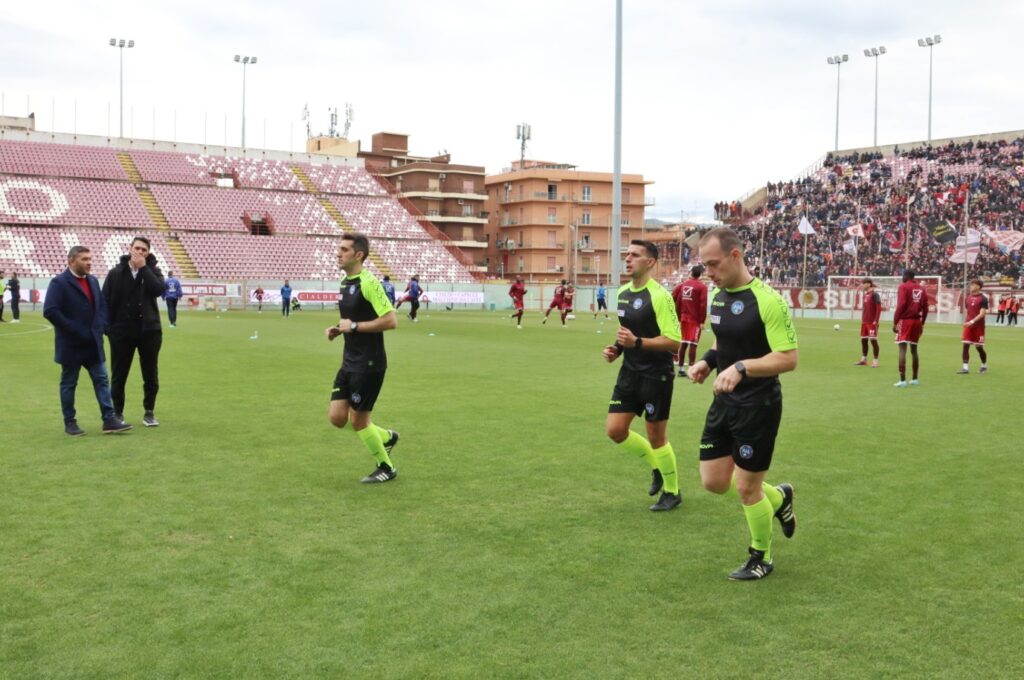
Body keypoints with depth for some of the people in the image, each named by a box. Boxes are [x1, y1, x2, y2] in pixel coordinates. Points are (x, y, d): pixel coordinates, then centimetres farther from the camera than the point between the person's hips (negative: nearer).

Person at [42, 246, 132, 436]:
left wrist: (99, 328, -2)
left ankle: (109, 420, 4)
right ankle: (70, 422, 16)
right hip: (71, 345, -6)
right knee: (69, 383, 6)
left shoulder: (93, 281, 11)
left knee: (101, 380, 3)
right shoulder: (59, 282, -11)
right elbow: (50, 311, -20)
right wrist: (75, 331, -20)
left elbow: (102, 306, 16)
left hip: (93, 343, 6)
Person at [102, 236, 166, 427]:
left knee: (151, 375, 7)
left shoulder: (152, 271, 3)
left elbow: (159, 289, -17)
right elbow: (106, 301, 0)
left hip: (149, 330, 1)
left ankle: (149, 412, 19)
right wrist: (108, 328, -6)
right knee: (119, 375, 7)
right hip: (122, 331, -1)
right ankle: (117, 413, 20)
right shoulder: (116, 273, 1)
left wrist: (144, 268, -16)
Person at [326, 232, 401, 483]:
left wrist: (354, 326, -19)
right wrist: (337, 329, 5)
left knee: (358, 420, 1)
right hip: (349, 362, 8)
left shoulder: (368, 283, -17)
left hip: (369, 364, -8)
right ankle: (386, 437, 27)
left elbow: (391, 321, -23)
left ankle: (386, 468, 22)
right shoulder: (344, 283, 11)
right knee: (336, 417, 5)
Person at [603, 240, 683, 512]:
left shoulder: (659, 296, -18)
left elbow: (674, 342, -22)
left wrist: (637, 342, -31)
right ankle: (657, 467, 29)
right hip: (629, 372, 7)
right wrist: (616, 349, 4)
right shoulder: (622, 293, 7)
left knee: (656, 436, 3)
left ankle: (672, 492, 24)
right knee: (614, 430, 4)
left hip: (656, 375, -7)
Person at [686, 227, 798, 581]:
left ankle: (761, 558, 27)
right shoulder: (717, 295, 5)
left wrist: (741, 368, -33)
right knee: (714, 481, 10)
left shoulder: (767, 301, -20)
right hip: (724, 403, 8)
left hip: (757, 405, -8)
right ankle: (778, 498, 36)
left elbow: (788, 358, -22)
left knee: (746, 487, 2)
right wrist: (707, 360, 1)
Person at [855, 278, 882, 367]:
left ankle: (875, 361, -1)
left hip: (872, 322, -8)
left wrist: (876, 320, -19)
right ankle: (863, 359, 22)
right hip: (864, 322, 8)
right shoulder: (865, 294, 13)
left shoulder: (874, 294, -10)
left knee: (873, 340, -6)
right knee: (863, 340, 12)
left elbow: (879, 308, -14)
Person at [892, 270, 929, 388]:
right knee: (914, 349, 16)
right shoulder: (922, 289, 12)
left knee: (902, 349, -9)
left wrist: (895, 322, -11)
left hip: (905, 320, -6)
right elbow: (925, 308, 11)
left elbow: (901, 305, -14)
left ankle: (903, 380, -16)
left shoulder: (903, 287, -4)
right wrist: (922, 324, 19)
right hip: (917, 321, 6)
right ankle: (915, 379, 21)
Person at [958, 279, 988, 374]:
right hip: (968, 326, 5)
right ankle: (965, 367, -3)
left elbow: (982, 314, -15)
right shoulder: (968, 298, 9)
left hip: (979, 326, -5)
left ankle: (984, 366, 25)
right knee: (965, 346, -3)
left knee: (979, 347, 4)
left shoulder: (983, 299, -8)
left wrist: (972, 321, -26)